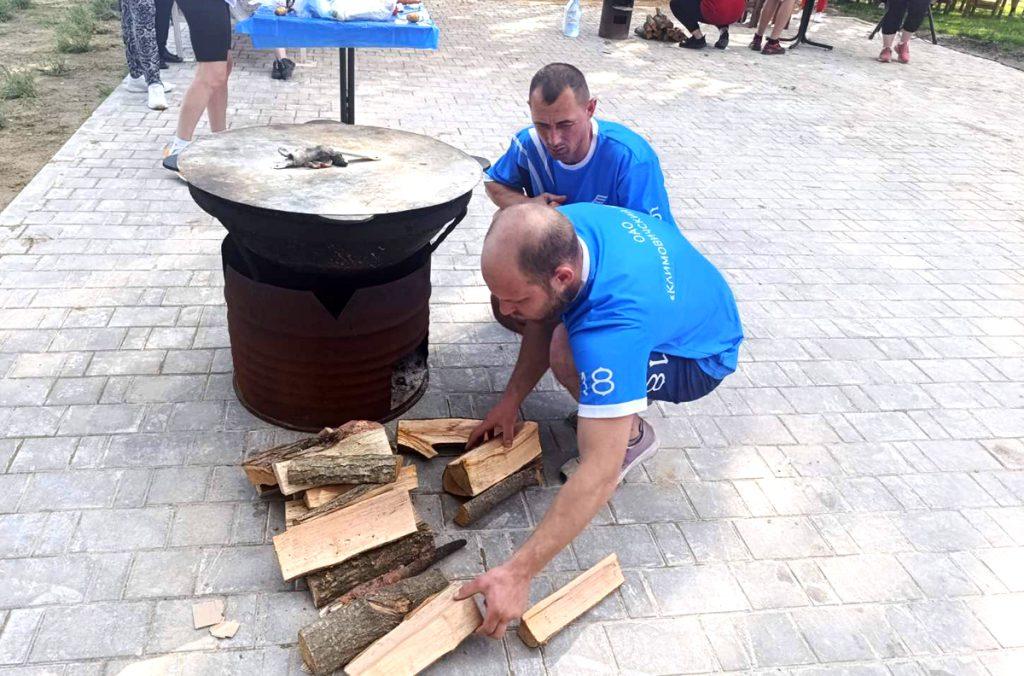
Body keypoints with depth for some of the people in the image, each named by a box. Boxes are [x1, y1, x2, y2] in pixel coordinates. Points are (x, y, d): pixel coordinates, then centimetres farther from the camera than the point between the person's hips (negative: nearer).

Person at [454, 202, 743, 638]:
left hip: (701, 357, -7)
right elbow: (546, 322, -2)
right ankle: (624, 399, 12)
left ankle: (632, 435, -2)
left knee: (569, 356, -33)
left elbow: (601, 475, -41)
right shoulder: (560, 226, -21)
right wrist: (511, 399, -5)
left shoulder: (612, 331, -43)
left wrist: (518, 573, -39)